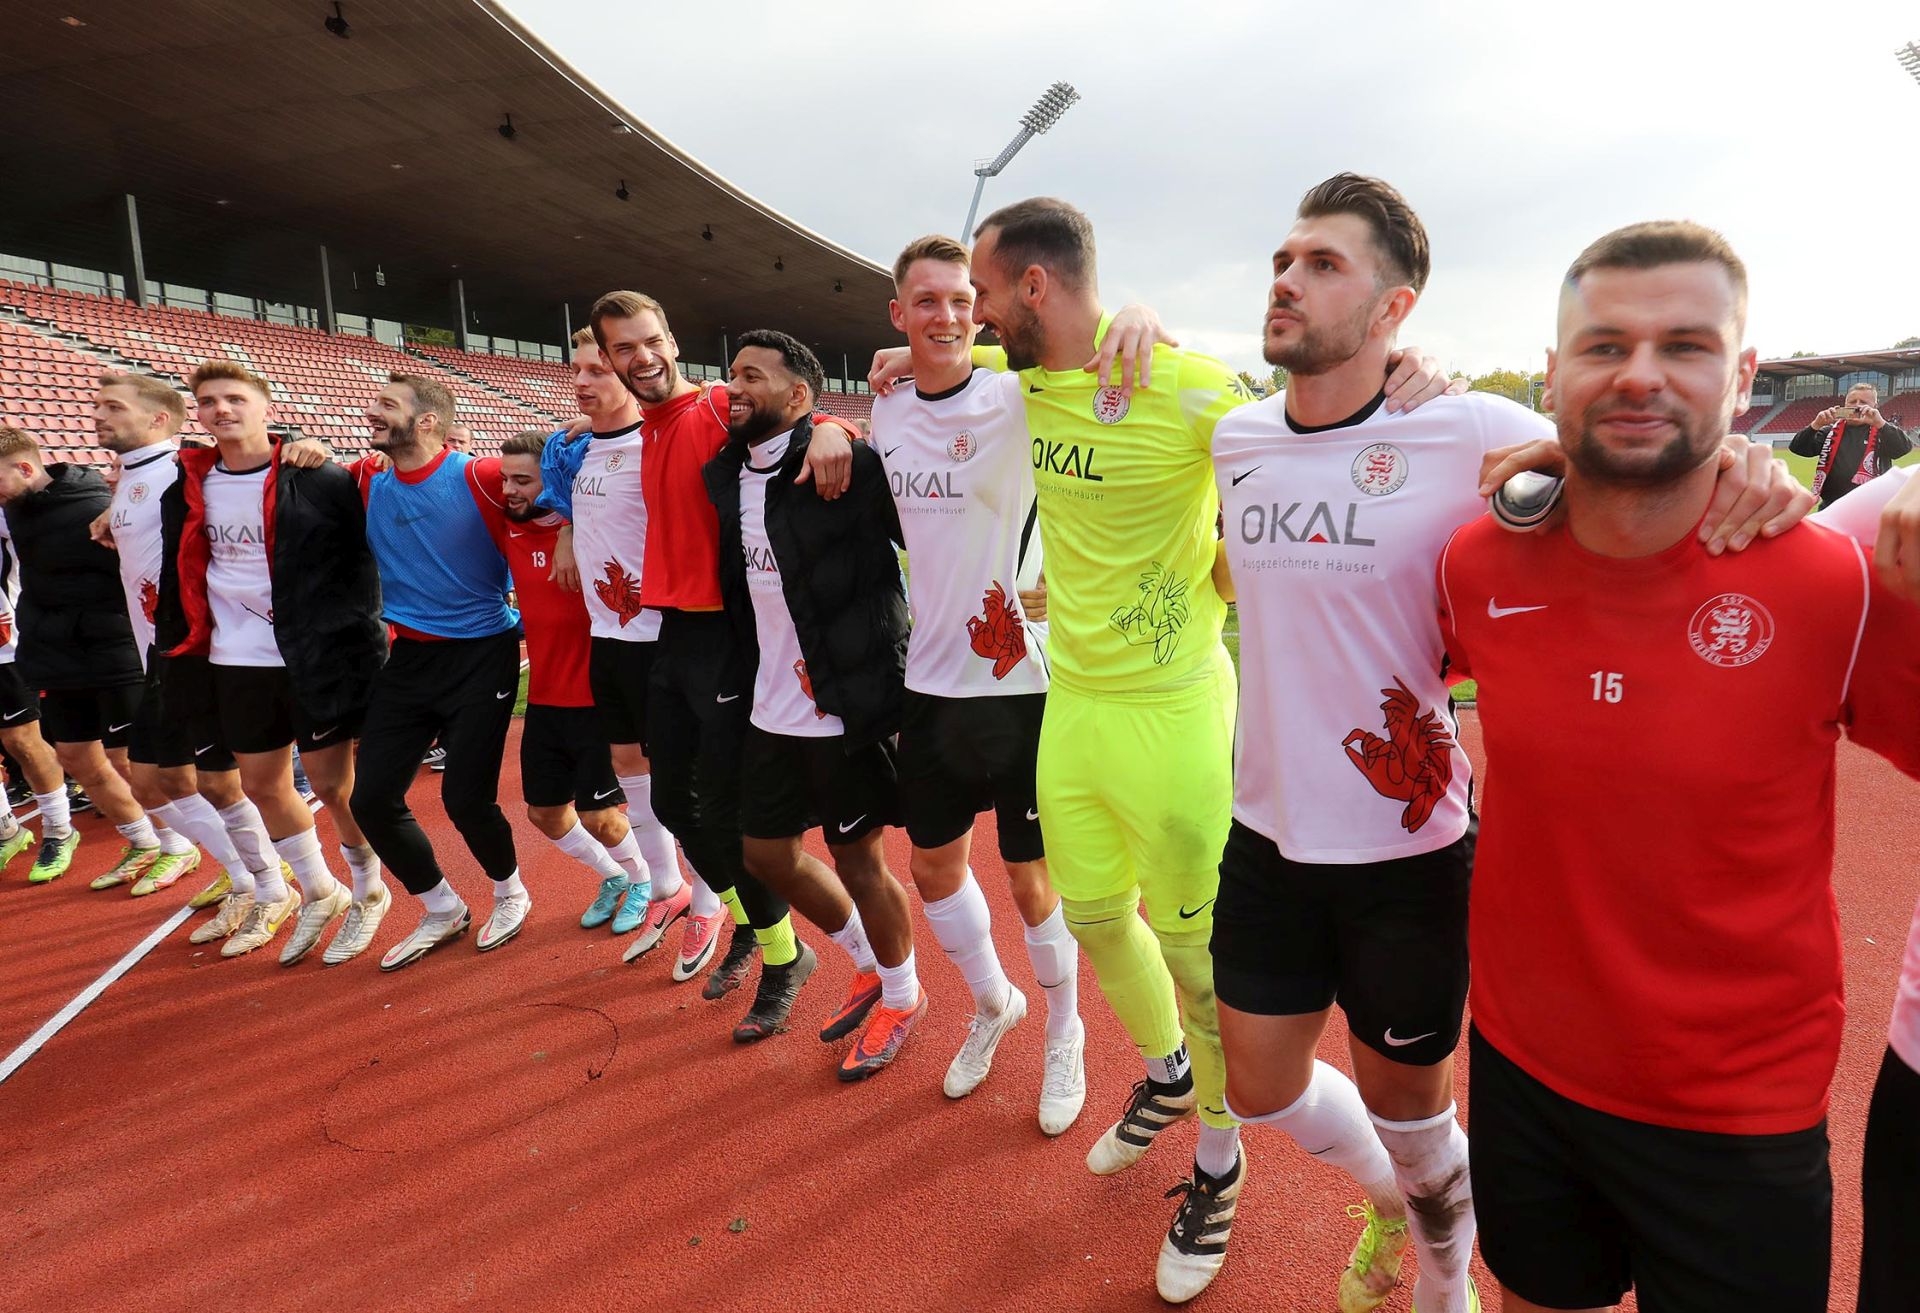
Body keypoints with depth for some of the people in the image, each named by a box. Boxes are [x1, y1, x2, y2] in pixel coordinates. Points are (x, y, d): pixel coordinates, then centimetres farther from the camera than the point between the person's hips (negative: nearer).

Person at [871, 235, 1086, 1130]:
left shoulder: (1018, 401, -12)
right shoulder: (887, 413, 5)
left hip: (1019, 681, -5)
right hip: (930, 680, 6)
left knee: (1032, 881, 8)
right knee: (933, 866, 18)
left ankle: (1064, 1034, 36)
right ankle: (994, 1004, 45)